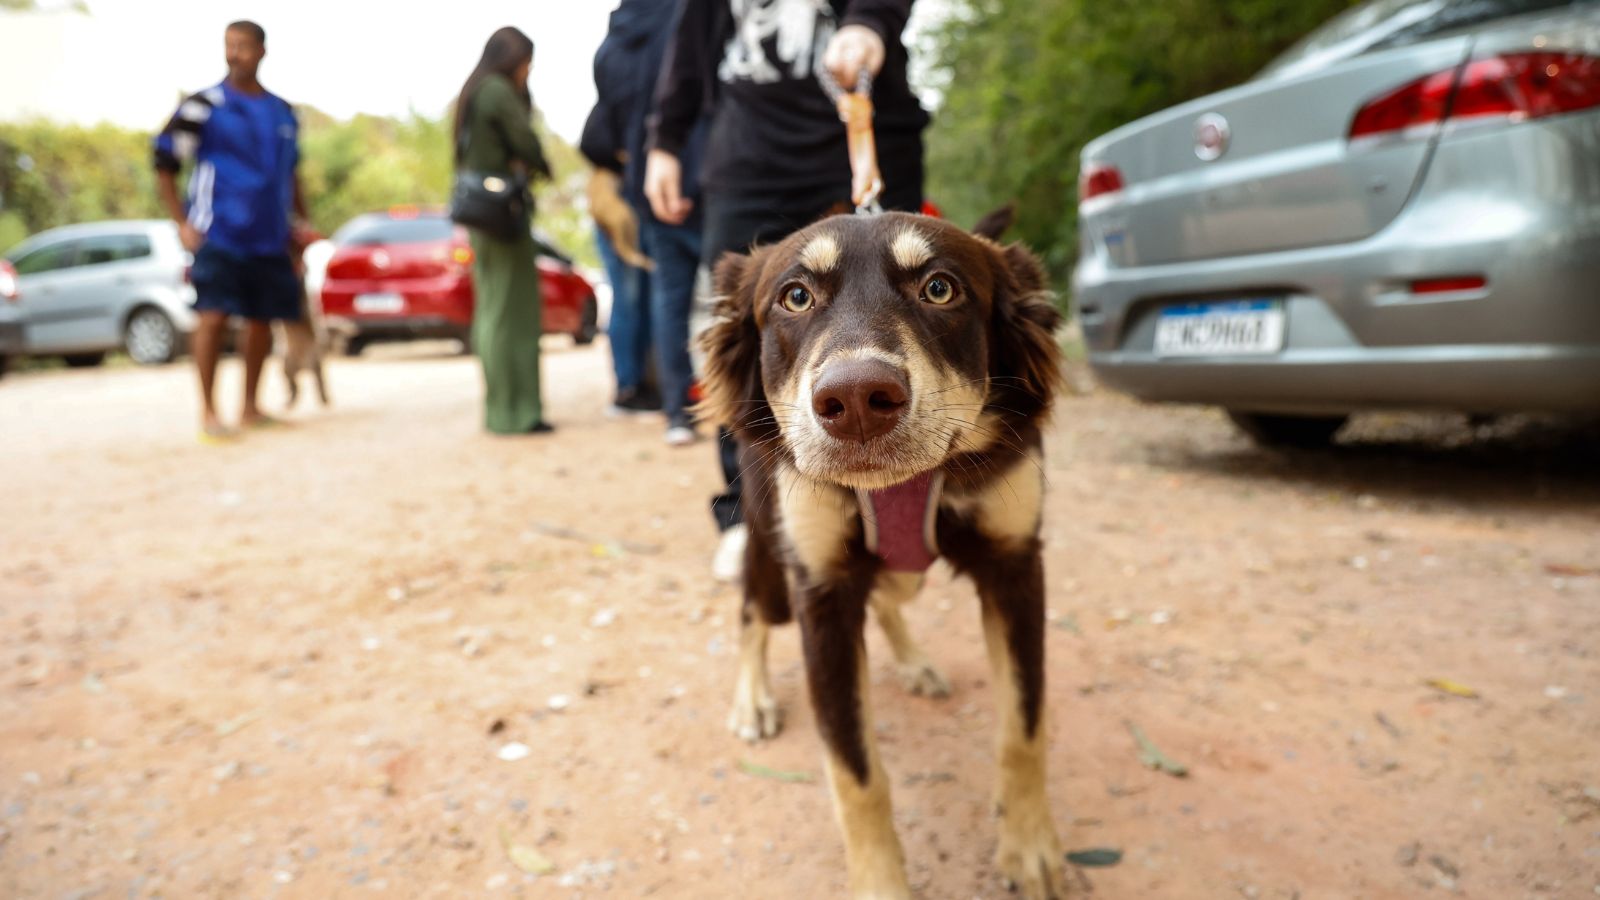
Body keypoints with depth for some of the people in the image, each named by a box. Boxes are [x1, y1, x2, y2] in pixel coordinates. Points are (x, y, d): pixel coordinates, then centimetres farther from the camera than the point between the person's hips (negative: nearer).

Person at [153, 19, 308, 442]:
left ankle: (250, 408, 17)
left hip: (270, 237, 4)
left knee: (262, 320, 6)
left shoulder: (283, 113, 14)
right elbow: (164, 163, 0)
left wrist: (302, 222, 16)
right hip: (217, 234, -4)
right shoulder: (204, 106, -1)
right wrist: (182, 224, -6)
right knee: (214, 315, -11)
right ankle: (208, 412, -4)